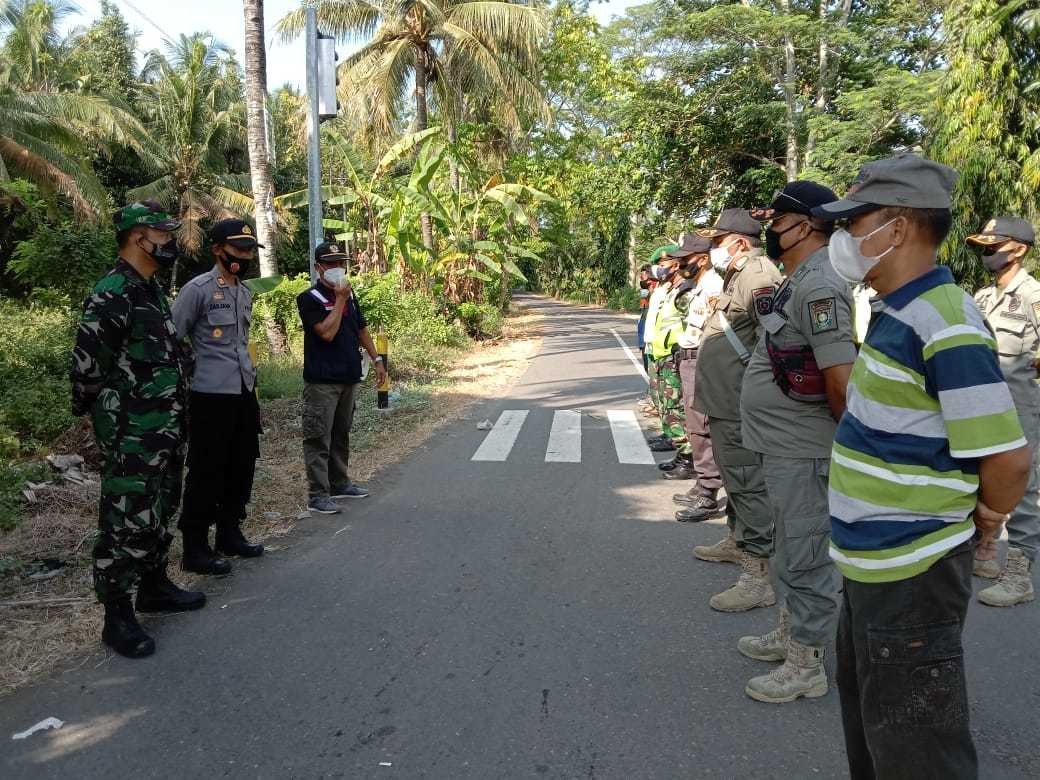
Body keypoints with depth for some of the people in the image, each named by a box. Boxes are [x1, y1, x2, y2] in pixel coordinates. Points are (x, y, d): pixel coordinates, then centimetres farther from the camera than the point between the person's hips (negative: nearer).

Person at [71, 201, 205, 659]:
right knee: (127, 521, -3)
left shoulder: (153, 291, 13)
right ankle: (117, 617, 8)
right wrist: (94, 412, -5)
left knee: (159, 513, 19)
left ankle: (154, 587, 34)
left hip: (165, 431, 9)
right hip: (130, 436, -9)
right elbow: (86, 365, -17)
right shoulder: (111, 295, -18)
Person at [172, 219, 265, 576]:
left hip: (244, 392, 8)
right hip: (211, 396, -8)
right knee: (207, 472, -1)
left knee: (242, 467, 14)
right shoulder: (198, 289, -10)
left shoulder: (245, 293, 14)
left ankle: (230, 534, 29)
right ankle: (195, 547, 10)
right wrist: (190, 370, -8)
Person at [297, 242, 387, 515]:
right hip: (322, 381, -7)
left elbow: (361, 329, 21)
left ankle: (339, 483, 26)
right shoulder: (310, 298, -8)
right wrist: (340, 300, -14)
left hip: (349, 377, 7)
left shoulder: (349, 294, 13)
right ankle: (318, 495, -3)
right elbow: (327, 332, -21)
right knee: (318, 438, -5)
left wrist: (377, 359, 16)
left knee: (341, 434, 15)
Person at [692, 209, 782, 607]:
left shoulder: (757, 275, -17)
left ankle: (760, 575, -5)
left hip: (739, 406, -11)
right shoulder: (736, 276, 18)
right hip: (724, 402, 11)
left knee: (747, 483, -9)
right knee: (734, 477, 23)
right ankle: (738, 540, 39)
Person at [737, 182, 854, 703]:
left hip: (802, 453, -10)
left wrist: (846, 438, -12)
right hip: (784, 446, 10)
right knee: (791, 551, 23)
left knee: (804, 558, 3)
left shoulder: (818, 287, -21)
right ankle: (790, 634, 40)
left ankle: (806, 667, 17)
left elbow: (841, 379, -24)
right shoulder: (800, 281, 11)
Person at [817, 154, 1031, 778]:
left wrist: (981, 520, -5)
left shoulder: (945, 325, -23)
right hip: (876, 562, 10)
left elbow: (1008, 456, -23)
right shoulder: (901, 311, 7)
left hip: (910, 573, -10)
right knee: (868, 714, 27)